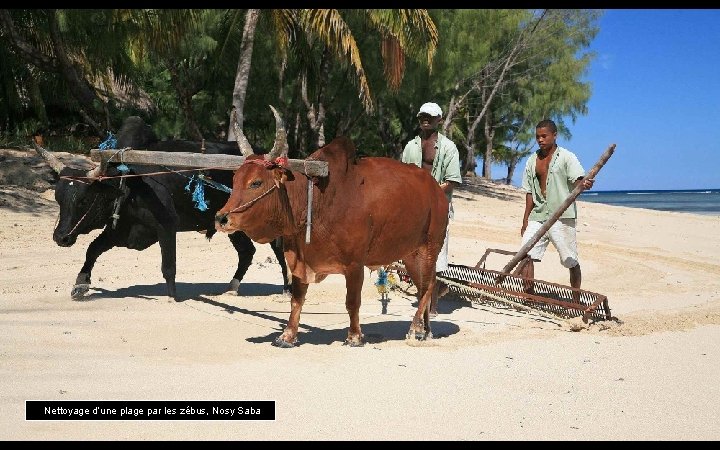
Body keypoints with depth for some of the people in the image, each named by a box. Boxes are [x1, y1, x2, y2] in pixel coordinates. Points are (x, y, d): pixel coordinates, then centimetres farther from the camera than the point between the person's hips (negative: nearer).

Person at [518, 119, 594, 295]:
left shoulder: (567, 157, -1)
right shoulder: (532, 161, 13)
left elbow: (577, 181, -14)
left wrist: (584, 184, -39)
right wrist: (525, 221, 10)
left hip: (562, 217, -4)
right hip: (537, 217, 4)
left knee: (571, 262, 1)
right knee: (525, 256, -7)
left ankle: (576, 300, 14)